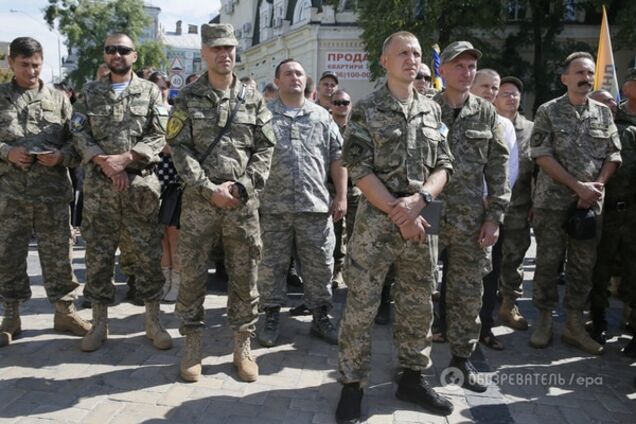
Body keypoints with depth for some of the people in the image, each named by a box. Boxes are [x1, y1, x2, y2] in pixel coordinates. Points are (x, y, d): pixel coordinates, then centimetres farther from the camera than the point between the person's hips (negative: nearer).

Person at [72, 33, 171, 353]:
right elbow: (79, 133, 4)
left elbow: (160, 135, -3)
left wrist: (124, 158, -14)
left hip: (140, 184, -2)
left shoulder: (150, 91, 6)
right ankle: (99, 323, 19)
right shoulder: (90, 92, 12)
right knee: (98, 254, 6)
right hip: (98, 185, 2)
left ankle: (153, 321, 14)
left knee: (147, 254, 2)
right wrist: (105, 162, -12)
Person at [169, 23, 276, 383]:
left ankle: (243, 346, 22)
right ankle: (193, 346, 23)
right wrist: (209, 189, -13)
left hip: (243, 203, 1)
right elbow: (180, 149, -3)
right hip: (198, 202, 0)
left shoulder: (253, 99, 8)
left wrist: (241, 186, -10)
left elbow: (265, 149, 4)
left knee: (245, 278, 7)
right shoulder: (188, 98, 5)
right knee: (192, 276, 6)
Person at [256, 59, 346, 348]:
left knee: (319, 265, 7)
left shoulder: (322, 116, 11)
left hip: (316, 205, 1)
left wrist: (341, 197, 3)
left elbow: (337, 158, 10)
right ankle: (271, 318, 23)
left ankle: (321, 318, 23)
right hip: (273, 205, -1)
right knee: (271, 265, 7)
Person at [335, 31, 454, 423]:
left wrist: (418, 200, -10)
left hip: (418, 220, 5)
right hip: (376, 219, -4)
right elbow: (359, 170, -8)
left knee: (418, 305, 12)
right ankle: (352, 385, 15)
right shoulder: (366, 110, -1)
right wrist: (397, 212, -13)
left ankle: (413, 378, 29)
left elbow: (443, 166, 9)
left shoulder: (433, 111, 12)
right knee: (361, 306, 0)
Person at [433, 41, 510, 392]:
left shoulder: (486, 113, 7)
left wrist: (494, 216, -1)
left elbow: (498, 167, 6)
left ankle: (462, 356, 26)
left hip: (472, 220, 2)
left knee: (468, 293, 9)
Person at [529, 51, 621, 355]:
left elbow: (614, 154, 9)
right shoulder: (548, 112, -1)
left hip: (591, 204, 4)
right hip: (552, 201, -3)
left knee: (584, 265, 7)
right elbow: (541, 155, -9)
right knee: (547, 262, 2)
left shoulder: (603, 112, 10)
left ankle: (574, 325, 18)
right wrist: (578, 186, -13)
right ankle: (544, 321, 15)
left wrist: (597, 186, -8)